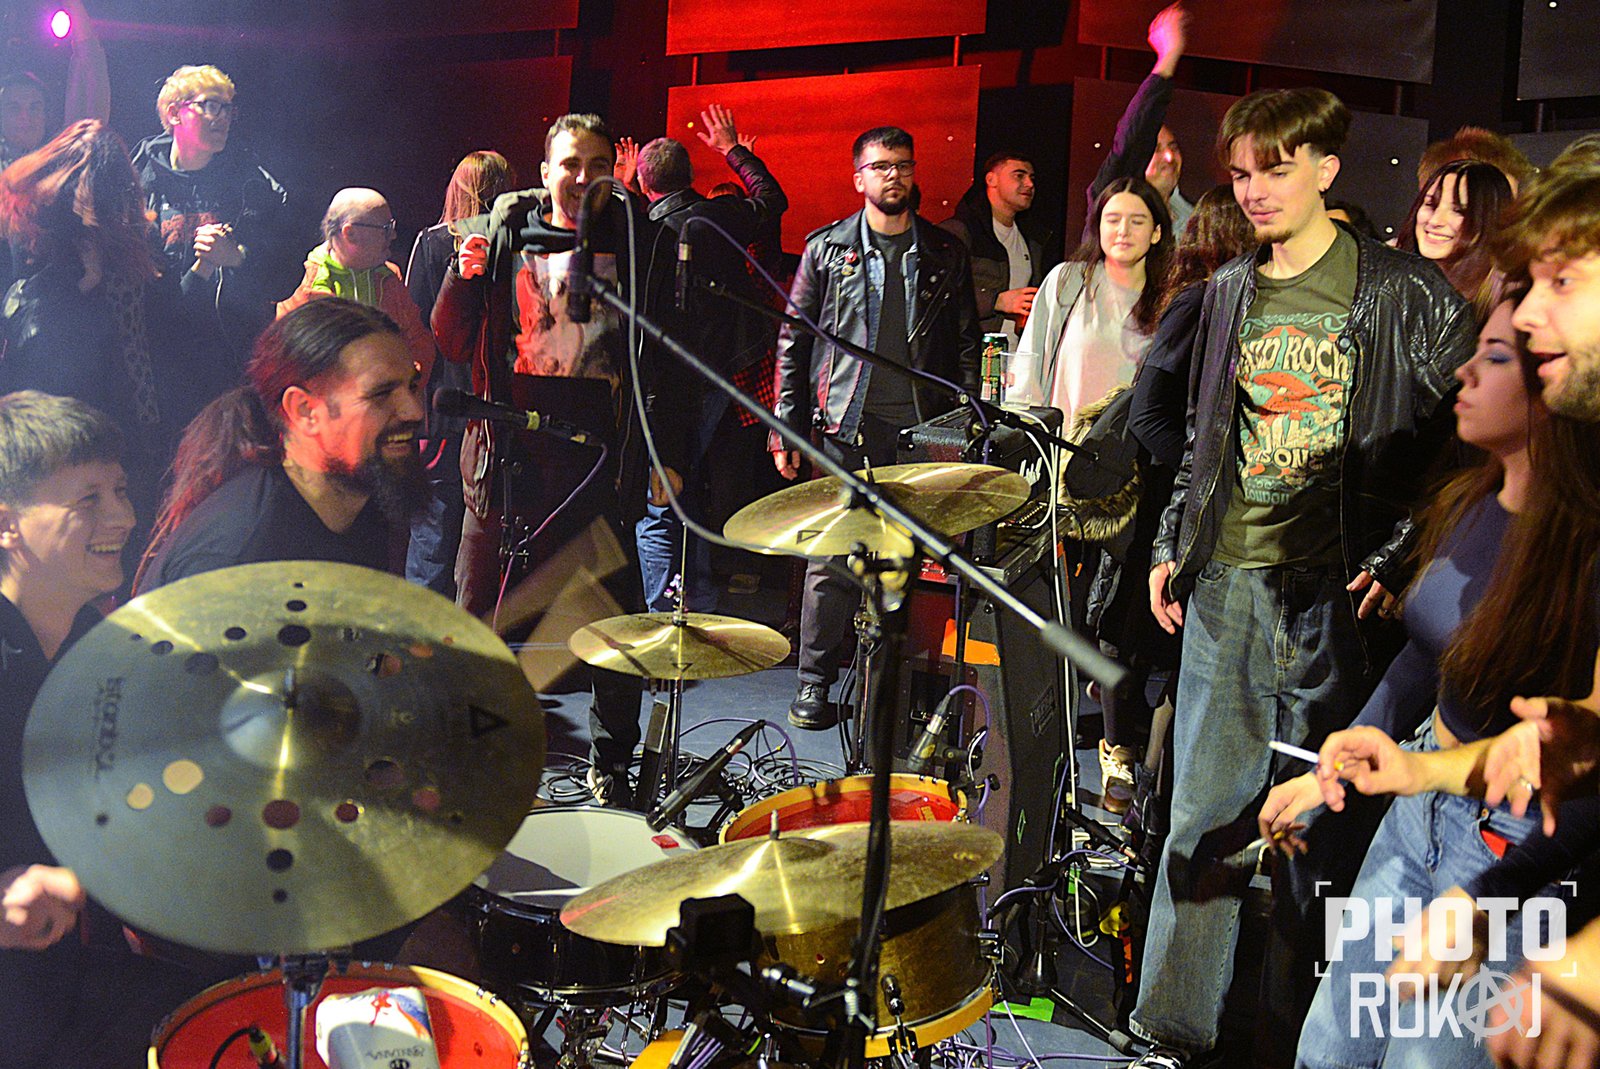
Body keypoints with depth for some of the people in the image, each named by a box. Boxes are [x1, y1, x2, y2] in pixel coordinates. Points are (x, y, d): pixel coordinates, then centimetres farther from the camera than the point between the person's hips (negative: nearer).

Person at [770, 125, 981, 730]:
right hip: (845, 426, -1)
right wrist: (786, 429, 0)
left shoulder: (945, 255, 11)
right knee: (831, 556, -1)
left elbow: (966, 346, 13)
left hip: (922, 428, 2)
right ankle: (814, 683, 11)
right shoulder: (827, 249, 6)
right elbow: (793, 343, 7)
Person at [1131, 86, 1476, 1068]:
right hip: (1228, 583, 4)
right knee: (1203, 818, 6)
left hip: (1338, 594, -4)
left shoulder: (1404, 296, -4)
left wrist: (1403, 556, -10)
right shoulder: (1228, 293, 12)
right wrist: (1171, 545, 16)